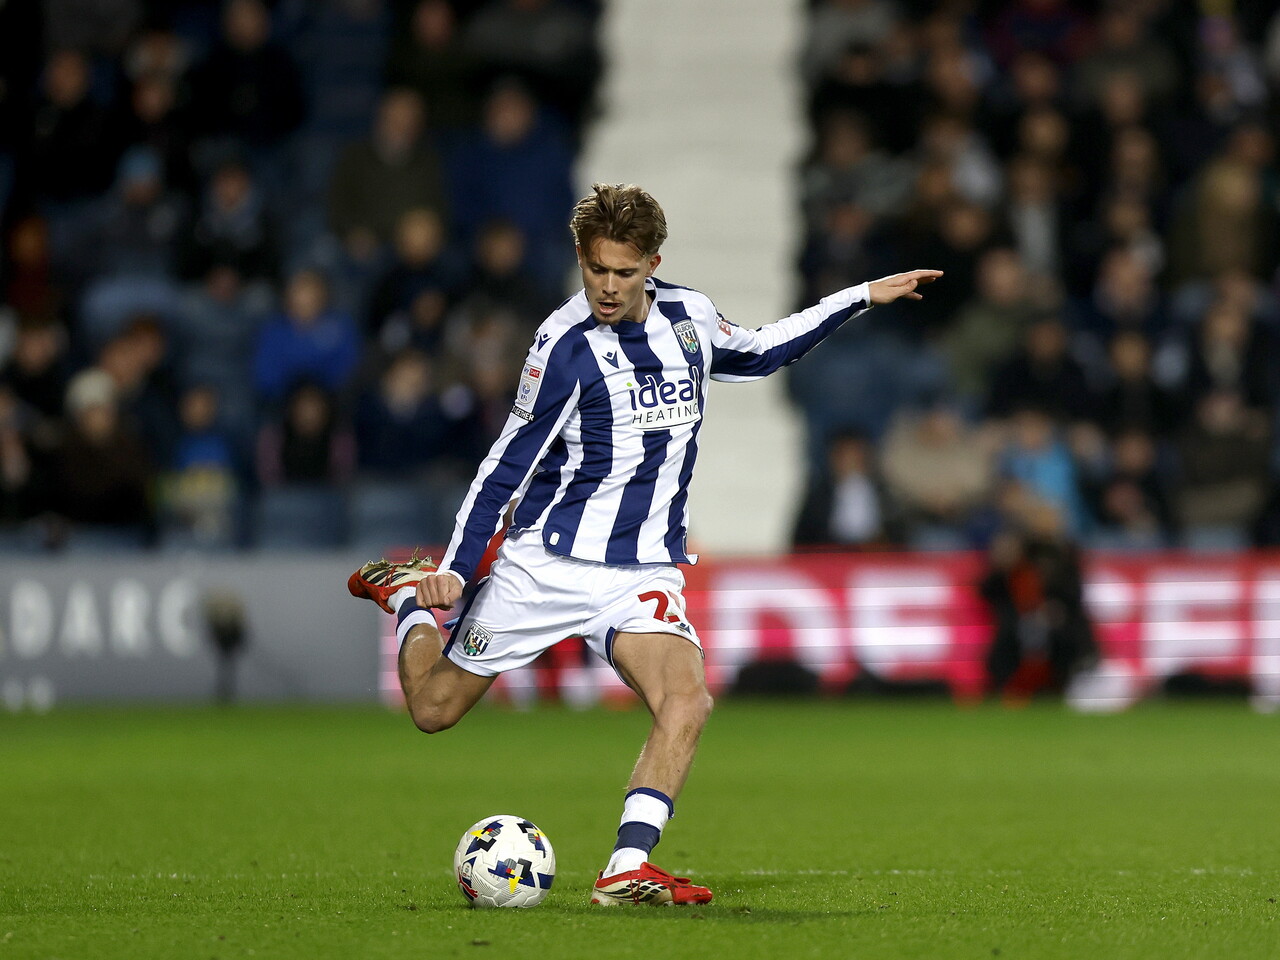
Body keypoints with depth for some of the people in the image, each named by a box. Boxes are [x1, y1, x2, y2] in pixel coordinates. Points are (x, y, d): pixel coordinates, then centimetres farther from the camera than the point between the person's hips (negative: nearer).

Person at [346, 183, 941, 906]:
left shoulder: (688, 316, 3)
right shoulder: (566, 344, -14)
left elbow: (753, 354, 26)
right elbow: (510, 461, -9)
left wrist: (863, 298, 24)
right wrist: (456, 569, -15)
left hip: (644, 573, 3)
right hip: (544, 564, -3)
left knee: (687, 703, -24)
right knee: (434, 707, 8)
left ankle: (627, 871, -26)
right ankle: (410, 595, 39)